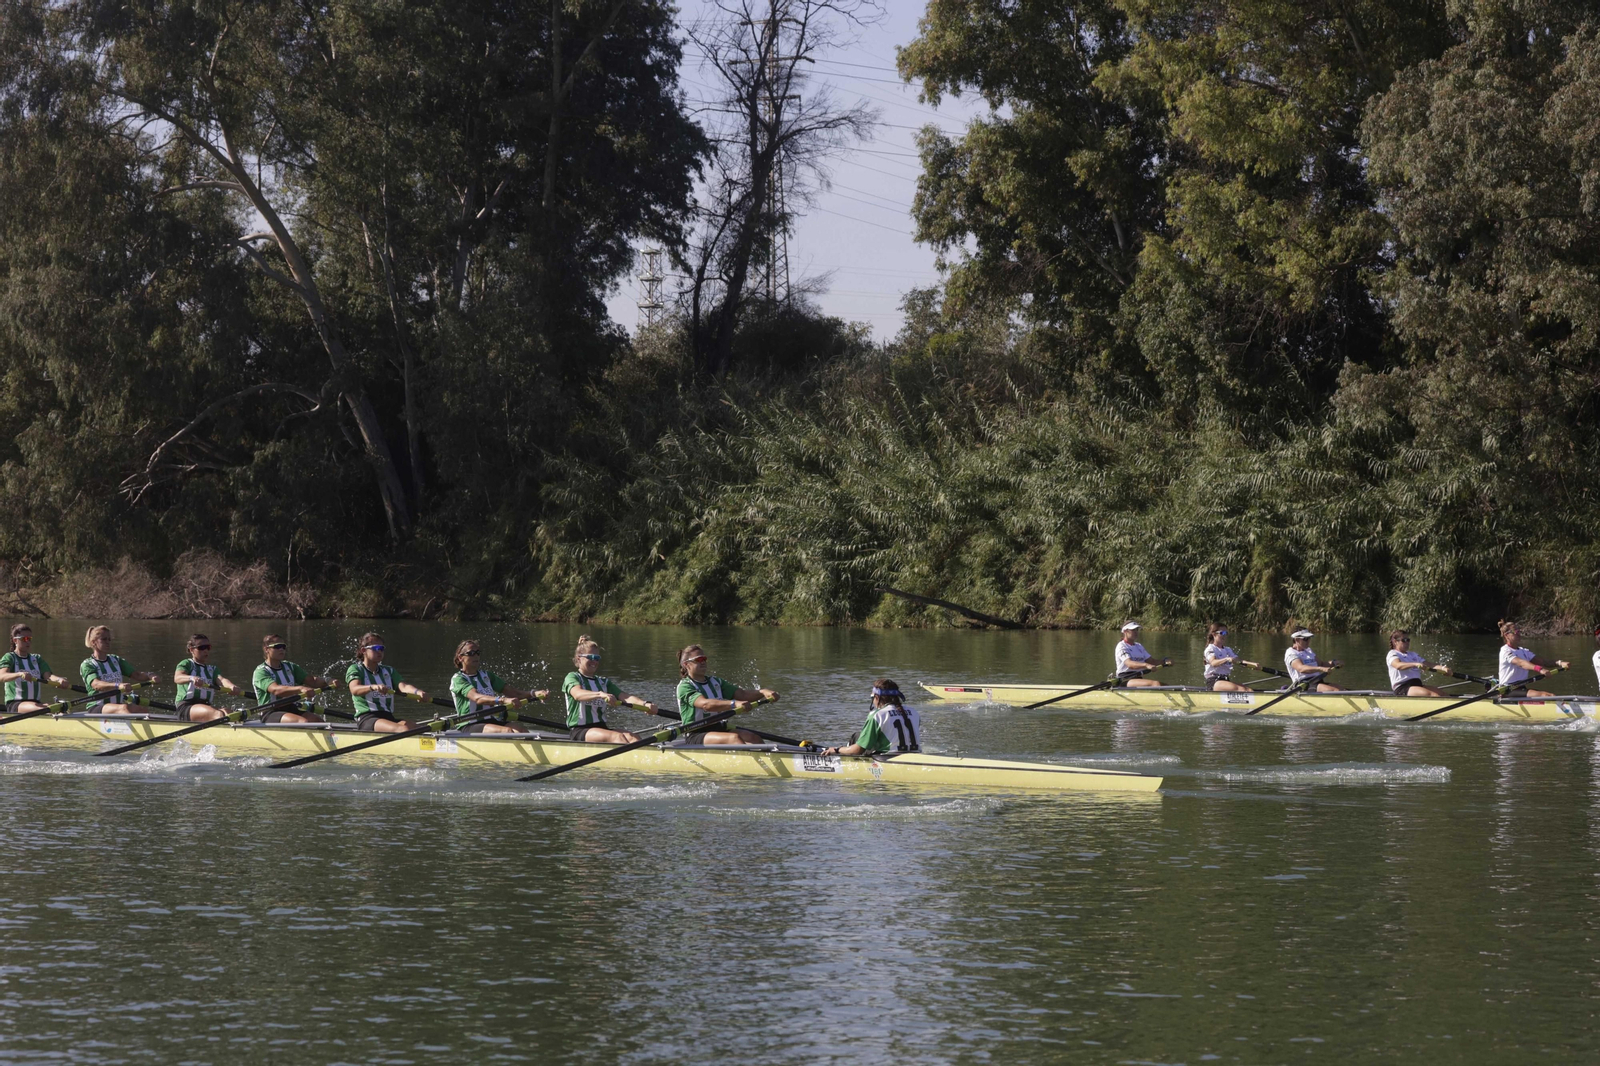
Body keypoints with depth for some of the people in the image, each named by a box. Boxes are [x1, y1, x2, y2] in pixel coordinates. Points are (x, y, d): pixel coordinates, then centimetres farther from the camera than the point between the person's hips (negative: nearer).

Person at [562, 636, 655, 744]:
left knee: (632, 738, -24)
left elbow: (624, 697, 5)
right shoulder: (572, 677, 2)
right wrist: (600, 694, -43)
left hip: (602, 728, 6)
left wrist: (645, 704, -17)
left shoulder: (604, 682, 21)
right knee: (617, 737, -32)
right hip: (580, 731, -6)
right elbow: (578, 694, -23)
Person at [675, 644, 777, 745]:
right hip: (696, 737, -7)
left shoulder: (715, 682, 19)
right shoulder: (684, 687, -7)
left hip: (718, 731, 7)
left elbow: (742, 694, 10)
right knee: (734, 738, -31)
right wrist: (734, 704, -38)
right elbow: (705, 704, -25)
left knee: (753, 738, -19)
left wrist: (763, 692, -9)